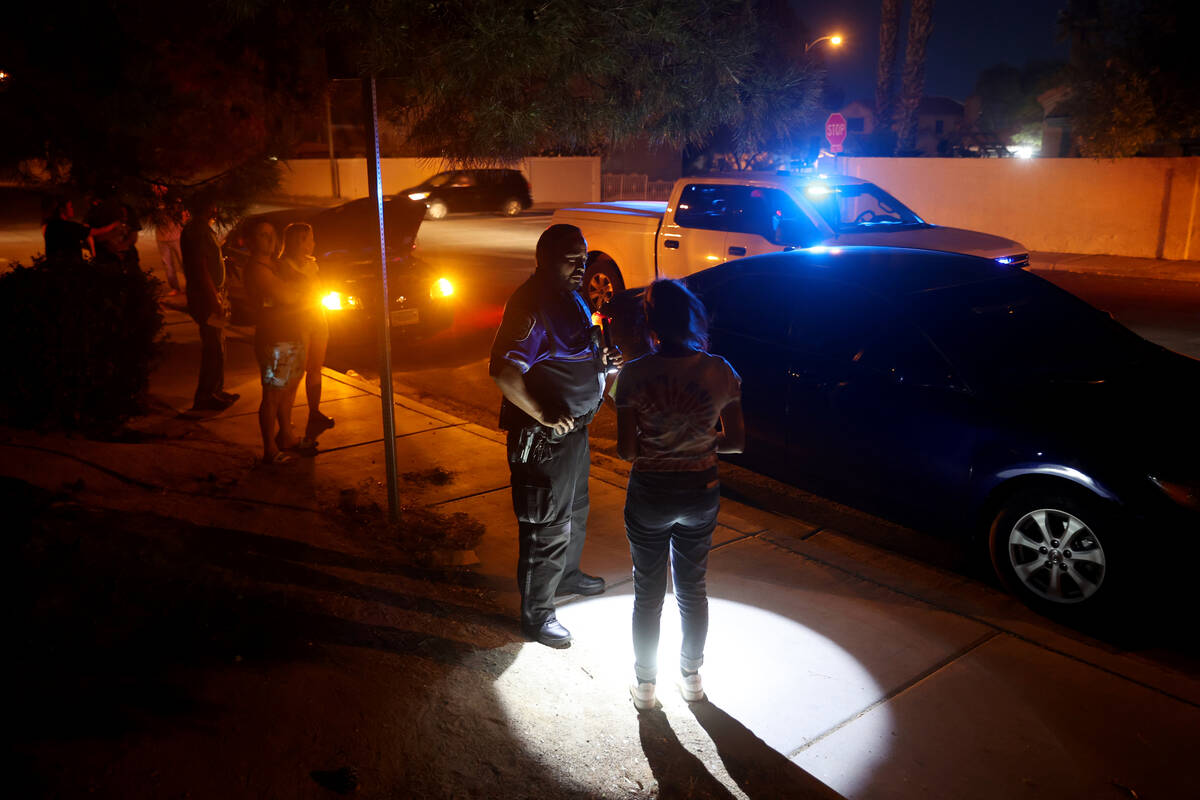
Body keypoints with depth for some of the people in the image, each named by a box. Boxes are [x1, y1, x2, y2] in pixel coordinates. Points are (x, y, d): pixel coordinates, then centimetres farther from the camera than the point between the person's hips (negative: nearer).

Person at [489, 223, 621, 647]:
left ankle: (567, 575, 50)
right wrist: (543, 414, -34)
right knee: (548, 529, 1)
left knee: (575, 512, 27)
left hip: (574, 426, 10)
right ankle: (536, 614, 17)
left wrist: (600, 358, 8)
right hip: (544, 436, -10)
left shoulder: (568, 297, 9)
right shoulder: (531, 303, -23)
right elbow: (504, 372, -33)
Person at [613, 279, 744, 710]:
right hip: (701, 492, 3)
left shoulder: (634, 374, -18)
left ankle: (645, 685, 31)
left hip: (650, 495, -2)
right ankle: (691, 676, 38)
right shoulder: (720, 371, -10)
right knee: (693, 589, 22)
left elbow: (626, 449, -15)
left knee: (647, 593, 16)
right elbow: (736, 441, -3)